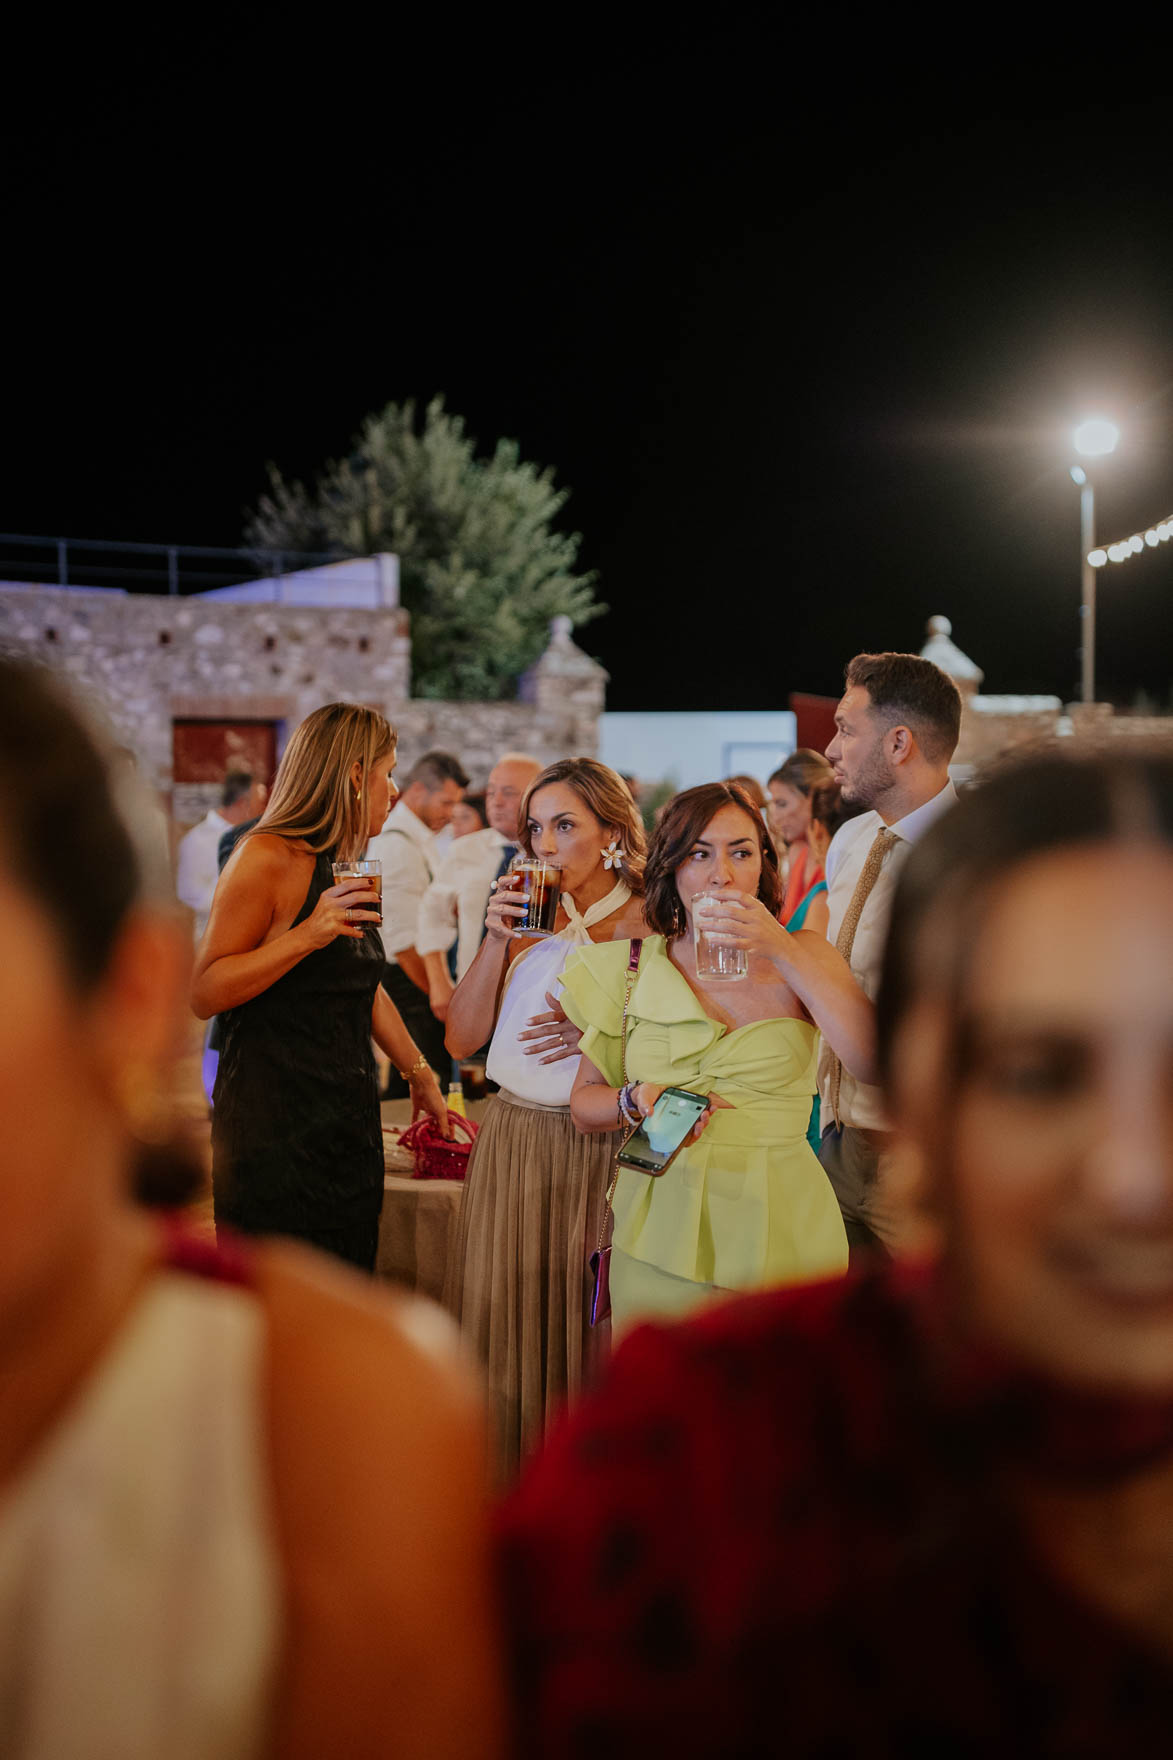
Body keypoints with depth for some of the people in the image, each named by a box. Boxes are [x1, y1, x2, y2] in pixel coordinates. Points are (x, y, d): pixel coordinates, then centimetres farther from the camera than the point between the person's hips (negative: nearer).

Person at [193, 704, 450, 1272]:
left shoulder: (346, 868, 15)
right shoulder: (266, 857, -11)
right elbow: (204, 994, -16)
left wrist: (421, 1075, 30)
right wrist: (309, 934, -24)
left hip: (348, 1117, 8)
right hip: (273, 1124, -8)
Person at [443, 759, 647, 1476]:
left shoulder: (651, 924, -5)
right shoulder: (531, 915, 8)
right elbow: (462, 1038, 4)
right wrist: (498, 940, -4)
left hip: (600, 1148, -4)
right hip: (512, 1141, 4)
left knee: (583, 1322, 3)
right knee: (507, 1318, 9)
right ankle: (509, 1483, 23)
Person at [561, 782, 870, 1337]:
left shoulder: (801, 957, 3)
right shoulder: (629, 968, 6)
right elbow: (584, 1104, 12)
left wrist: (782, 951, -17)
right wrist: (637, 1099, -11)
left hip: (778, 1235, -1)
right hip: (660, 1235, 1)